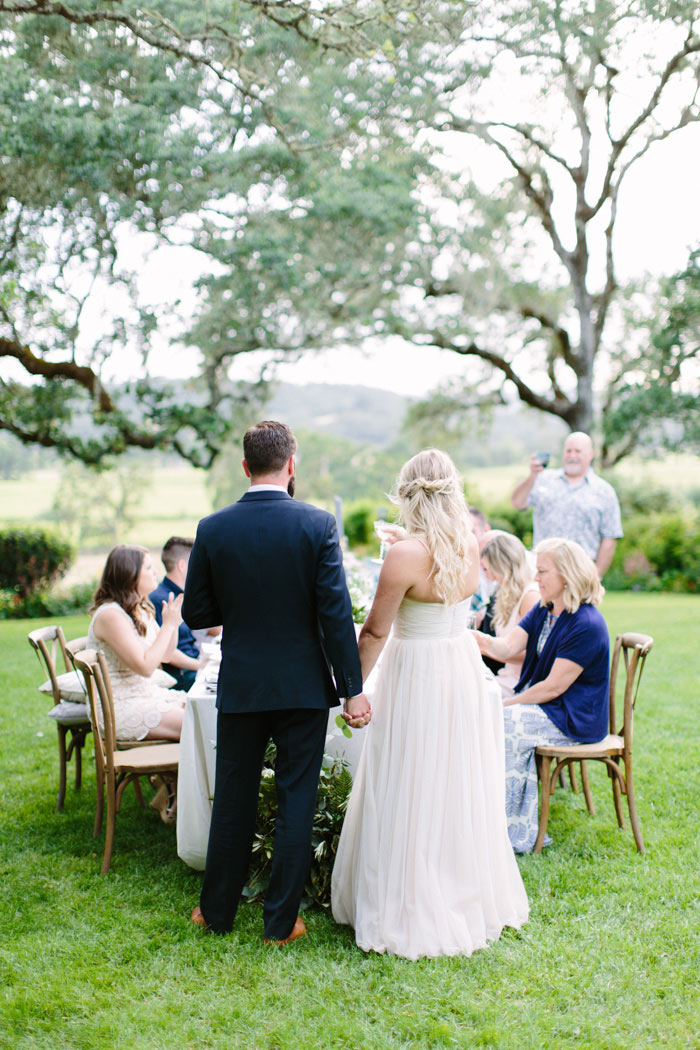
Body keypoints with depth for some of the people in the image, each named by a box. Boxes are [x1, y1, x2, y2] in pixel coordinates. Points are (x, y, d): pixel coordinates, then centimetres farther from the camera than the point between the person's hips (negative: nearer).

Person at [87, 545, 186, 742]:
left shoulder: (141, 609, 11)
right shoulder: (110, 615, -19)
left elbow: (165, 655, 15)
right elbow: (145, 667, -24)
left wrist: (174, 622, 0)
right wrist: (169, 624, -19)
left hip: (147, 693, 10)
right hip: (119, 709, -10)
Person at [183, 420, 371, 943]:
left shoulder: (212, 529, -5)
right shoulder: (318, 524, -11)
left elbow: (196, 614, -1)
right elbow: (337, 614, -12)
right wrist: (353, 689, -7)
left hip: (240, 685, 2)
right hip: (304, 685, -2)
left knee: (233, 801, 16)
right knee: (296, 803, 9)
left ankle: (217, 910, 30)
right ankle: (281, 920, 18)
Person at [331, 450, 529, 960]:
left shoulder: (405, 554, -20)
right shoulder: (470, 545, -2)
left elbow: (375, 632, -13)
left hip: (417, 677, -6)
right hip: (466, 671, 7)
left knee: (409, 800, 6)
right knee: (460, 791, 18)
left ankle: (410, 913, 18)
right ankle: (470, 899, 33)